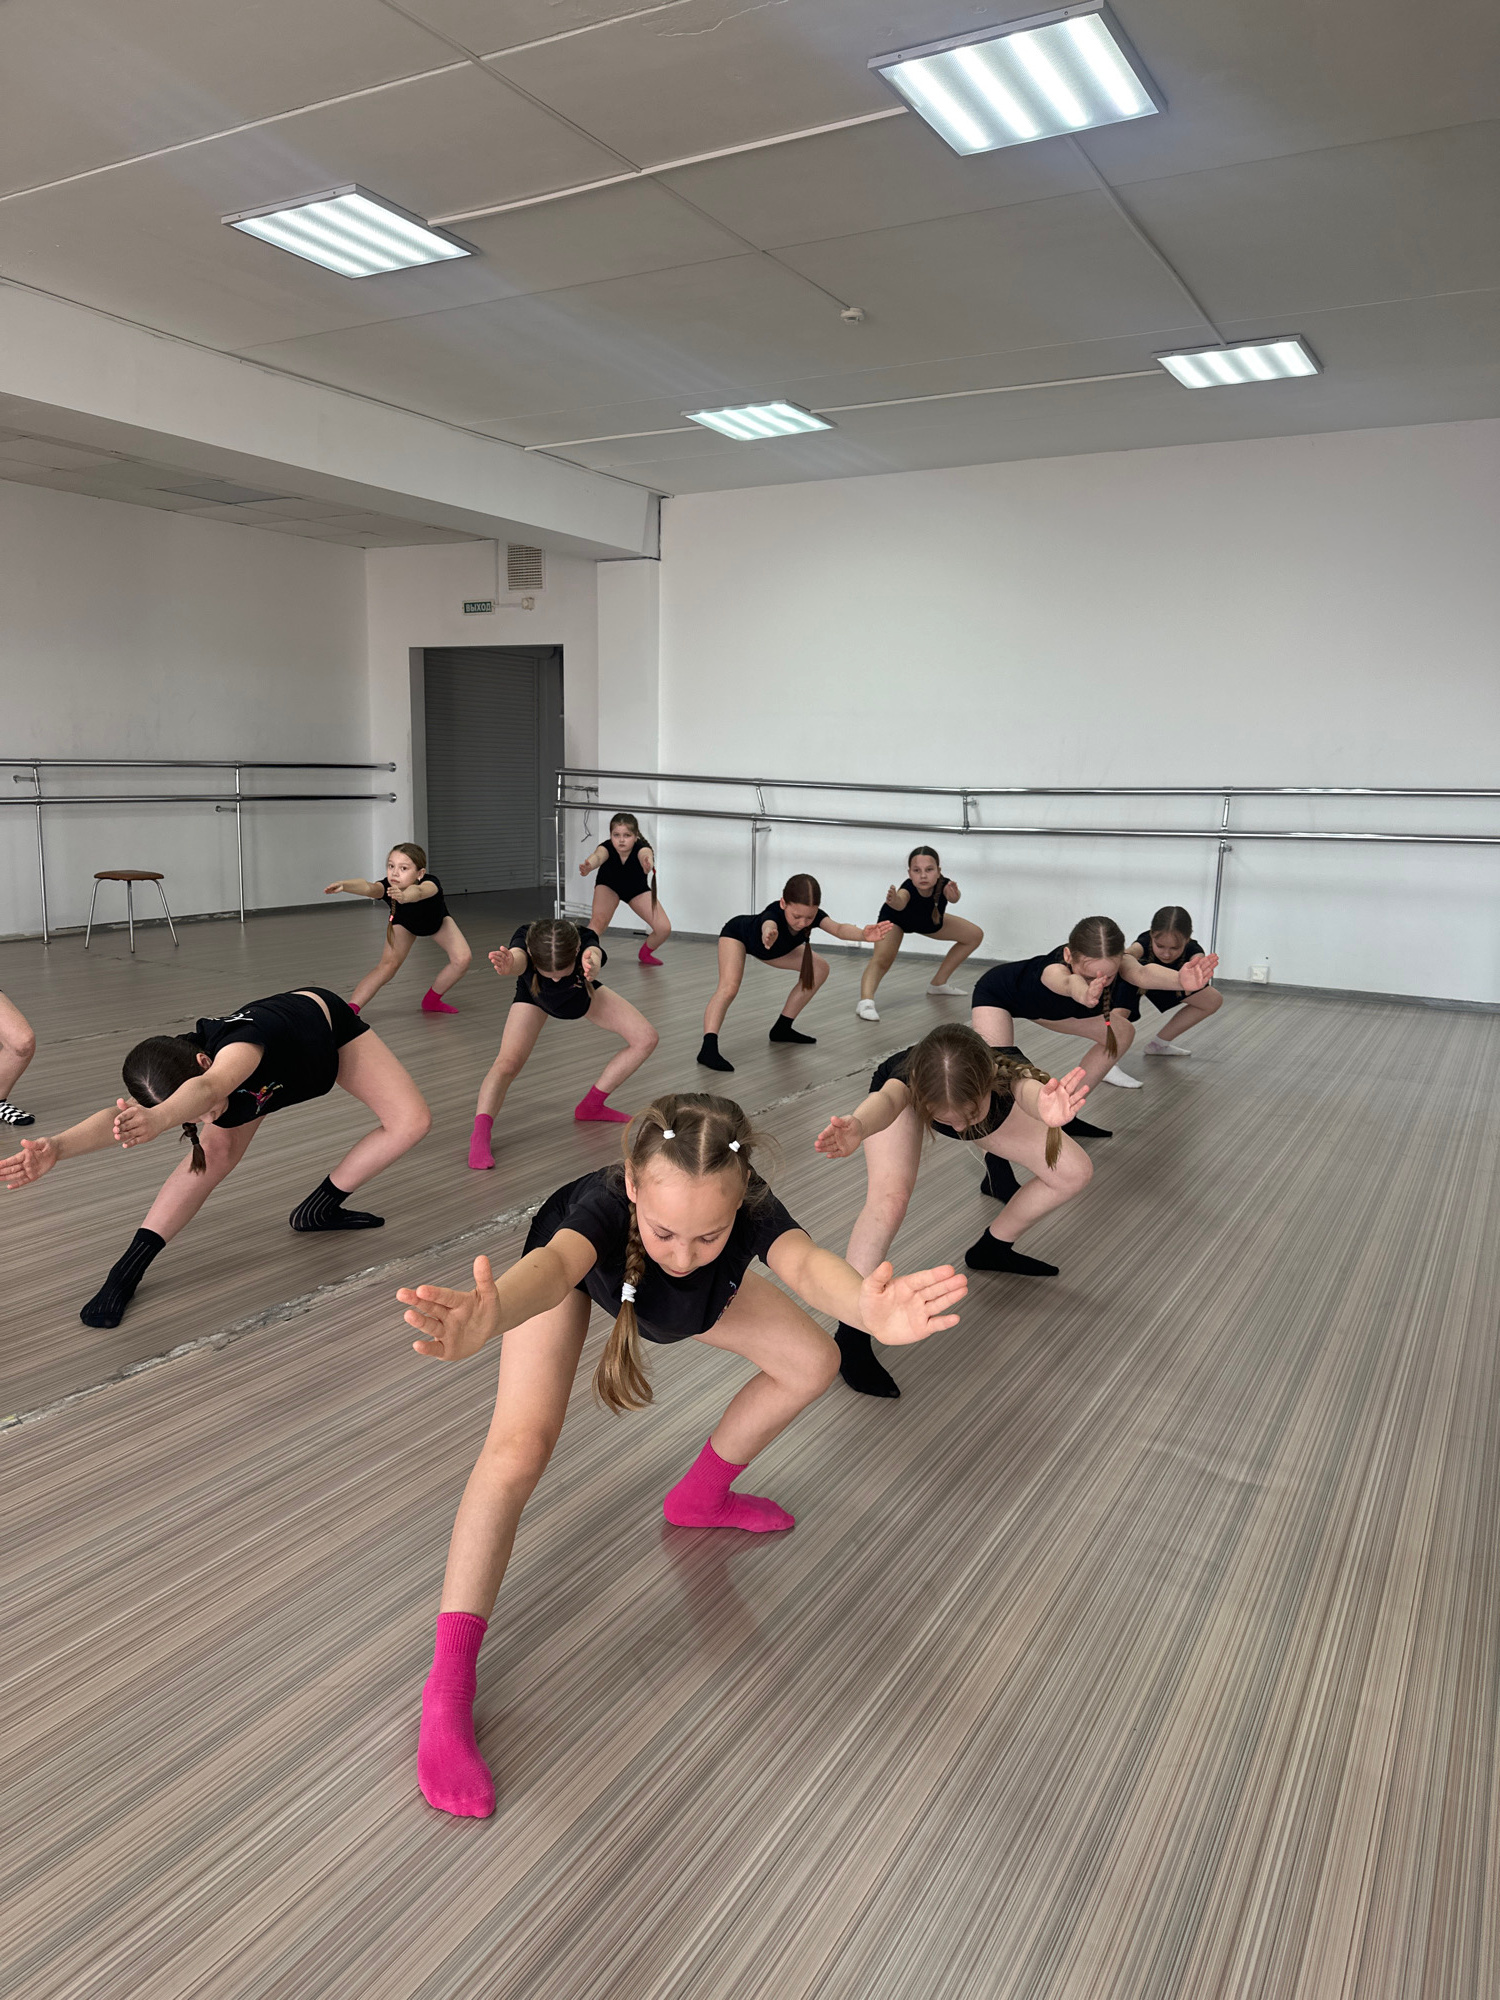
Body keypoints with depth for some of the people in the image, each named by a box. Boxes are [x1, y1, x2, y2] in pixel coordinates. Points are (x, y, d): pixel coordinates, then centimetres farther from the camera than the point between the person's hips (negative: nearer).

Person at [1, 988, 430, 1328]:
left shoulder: (239, 1042, -49)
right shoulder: (172, 1078, -35)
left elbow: (208, 1086, -71)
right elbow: (120, 1116, -55)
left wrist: (161, 1117, -91)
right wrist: (58, 1147, -73)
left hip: (324, 1016, -3)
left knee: (411, 1121, -16)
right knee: (216, 1151, -20)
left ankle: (320, 1209, 0)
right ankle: (127, 1271, -10)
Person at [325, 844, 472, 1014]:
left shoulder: (430, 884, -46)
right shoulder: (387, 887, -39)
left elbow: (418, 891, -70)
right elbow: (367, 887, -62)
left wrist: (404, 896, -93)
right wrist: (343, 885, -82)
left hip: (436, 921, 0)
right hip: (404, 923, 0)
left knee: (462, 958, -17)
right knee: (388, 964, -17)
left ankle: (431, 1000, 5)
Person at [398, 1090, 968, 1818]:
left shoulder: (749, 1207, -40)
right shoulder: (604, 1205, -47)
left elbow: (804, 1261, -58)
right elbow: (554, 1264, -67)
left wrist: (868, 1309, -82)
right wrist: (490, 1316, -91)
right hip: (582, 1263, -3)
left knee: (813, 1362, -1)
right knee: (520, 1447, -24)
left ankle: (701, 1495, 25)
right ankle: (448, 1688, -11)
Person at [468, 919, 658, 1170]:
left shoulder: (585, 942, -42)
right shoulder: (524, 944, -42)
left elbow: (593, 955, -66)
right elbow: (516, 958, -66)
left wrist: (591, 967, -90)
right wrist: (506, 966, -91)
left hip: (582, 994, 2)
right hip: (533, 998, -2)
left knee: (646, 1038, -8)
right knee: (508, 1062, -28)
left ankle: (592, 1105, 6)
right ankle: (480, 1134, -28)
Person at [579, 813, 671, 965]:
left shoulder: (641, 848, -38)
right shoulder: (607, 847, -36)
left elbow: (646, 853, -62)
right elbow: (598, 856, -59)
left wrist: (648, 862, -88)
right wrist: (588, 866, -84)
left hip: (637, 889, 1)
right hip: (609, 885, 0)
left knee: (664, 928, -9)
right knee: (598, 921, -26)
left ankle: (645, 953, 21)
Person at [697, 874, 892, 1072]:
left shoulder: (813, 915, -31)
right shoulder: (773, 913, -45)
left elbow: (838, 929, -48)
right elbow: (768, 925, -68)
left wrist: (863, 934, -69)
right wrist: (769, 935, -93)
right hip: (737, 934, -6)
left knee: (820, 969, -1)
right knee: (729, 987, -32)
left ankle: (782, 1028, 6)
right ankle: (708, 1047, -41)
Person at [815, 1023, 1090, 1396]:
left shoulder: (1005, 1073, -44)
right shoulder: (908, 1078, -47)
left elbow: (1030, 1089, -68)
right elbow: (886, 1099, -70)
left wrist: (1047, 1108, -93)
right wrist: (857, 1128, -94)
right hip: (906, 1095, -3)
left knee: (1075, 1172, -4)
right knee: (889, 1197, -32)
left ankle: (992, 1250, 20)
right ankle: (851, 1337, -18)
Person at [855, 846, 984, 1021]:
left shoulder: (944, 884, -37)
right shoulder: (908, 889, -44)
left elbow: (954, 897, -57)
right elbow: (900, 902, -66)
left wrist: (953, 895, -80)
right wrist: (893, 901, -88)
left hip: (930, 920, 5)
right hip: (895, 918, -5)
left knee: (975, 936, 8)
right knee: (882, 959, -32)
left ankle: (939, 983, 15)